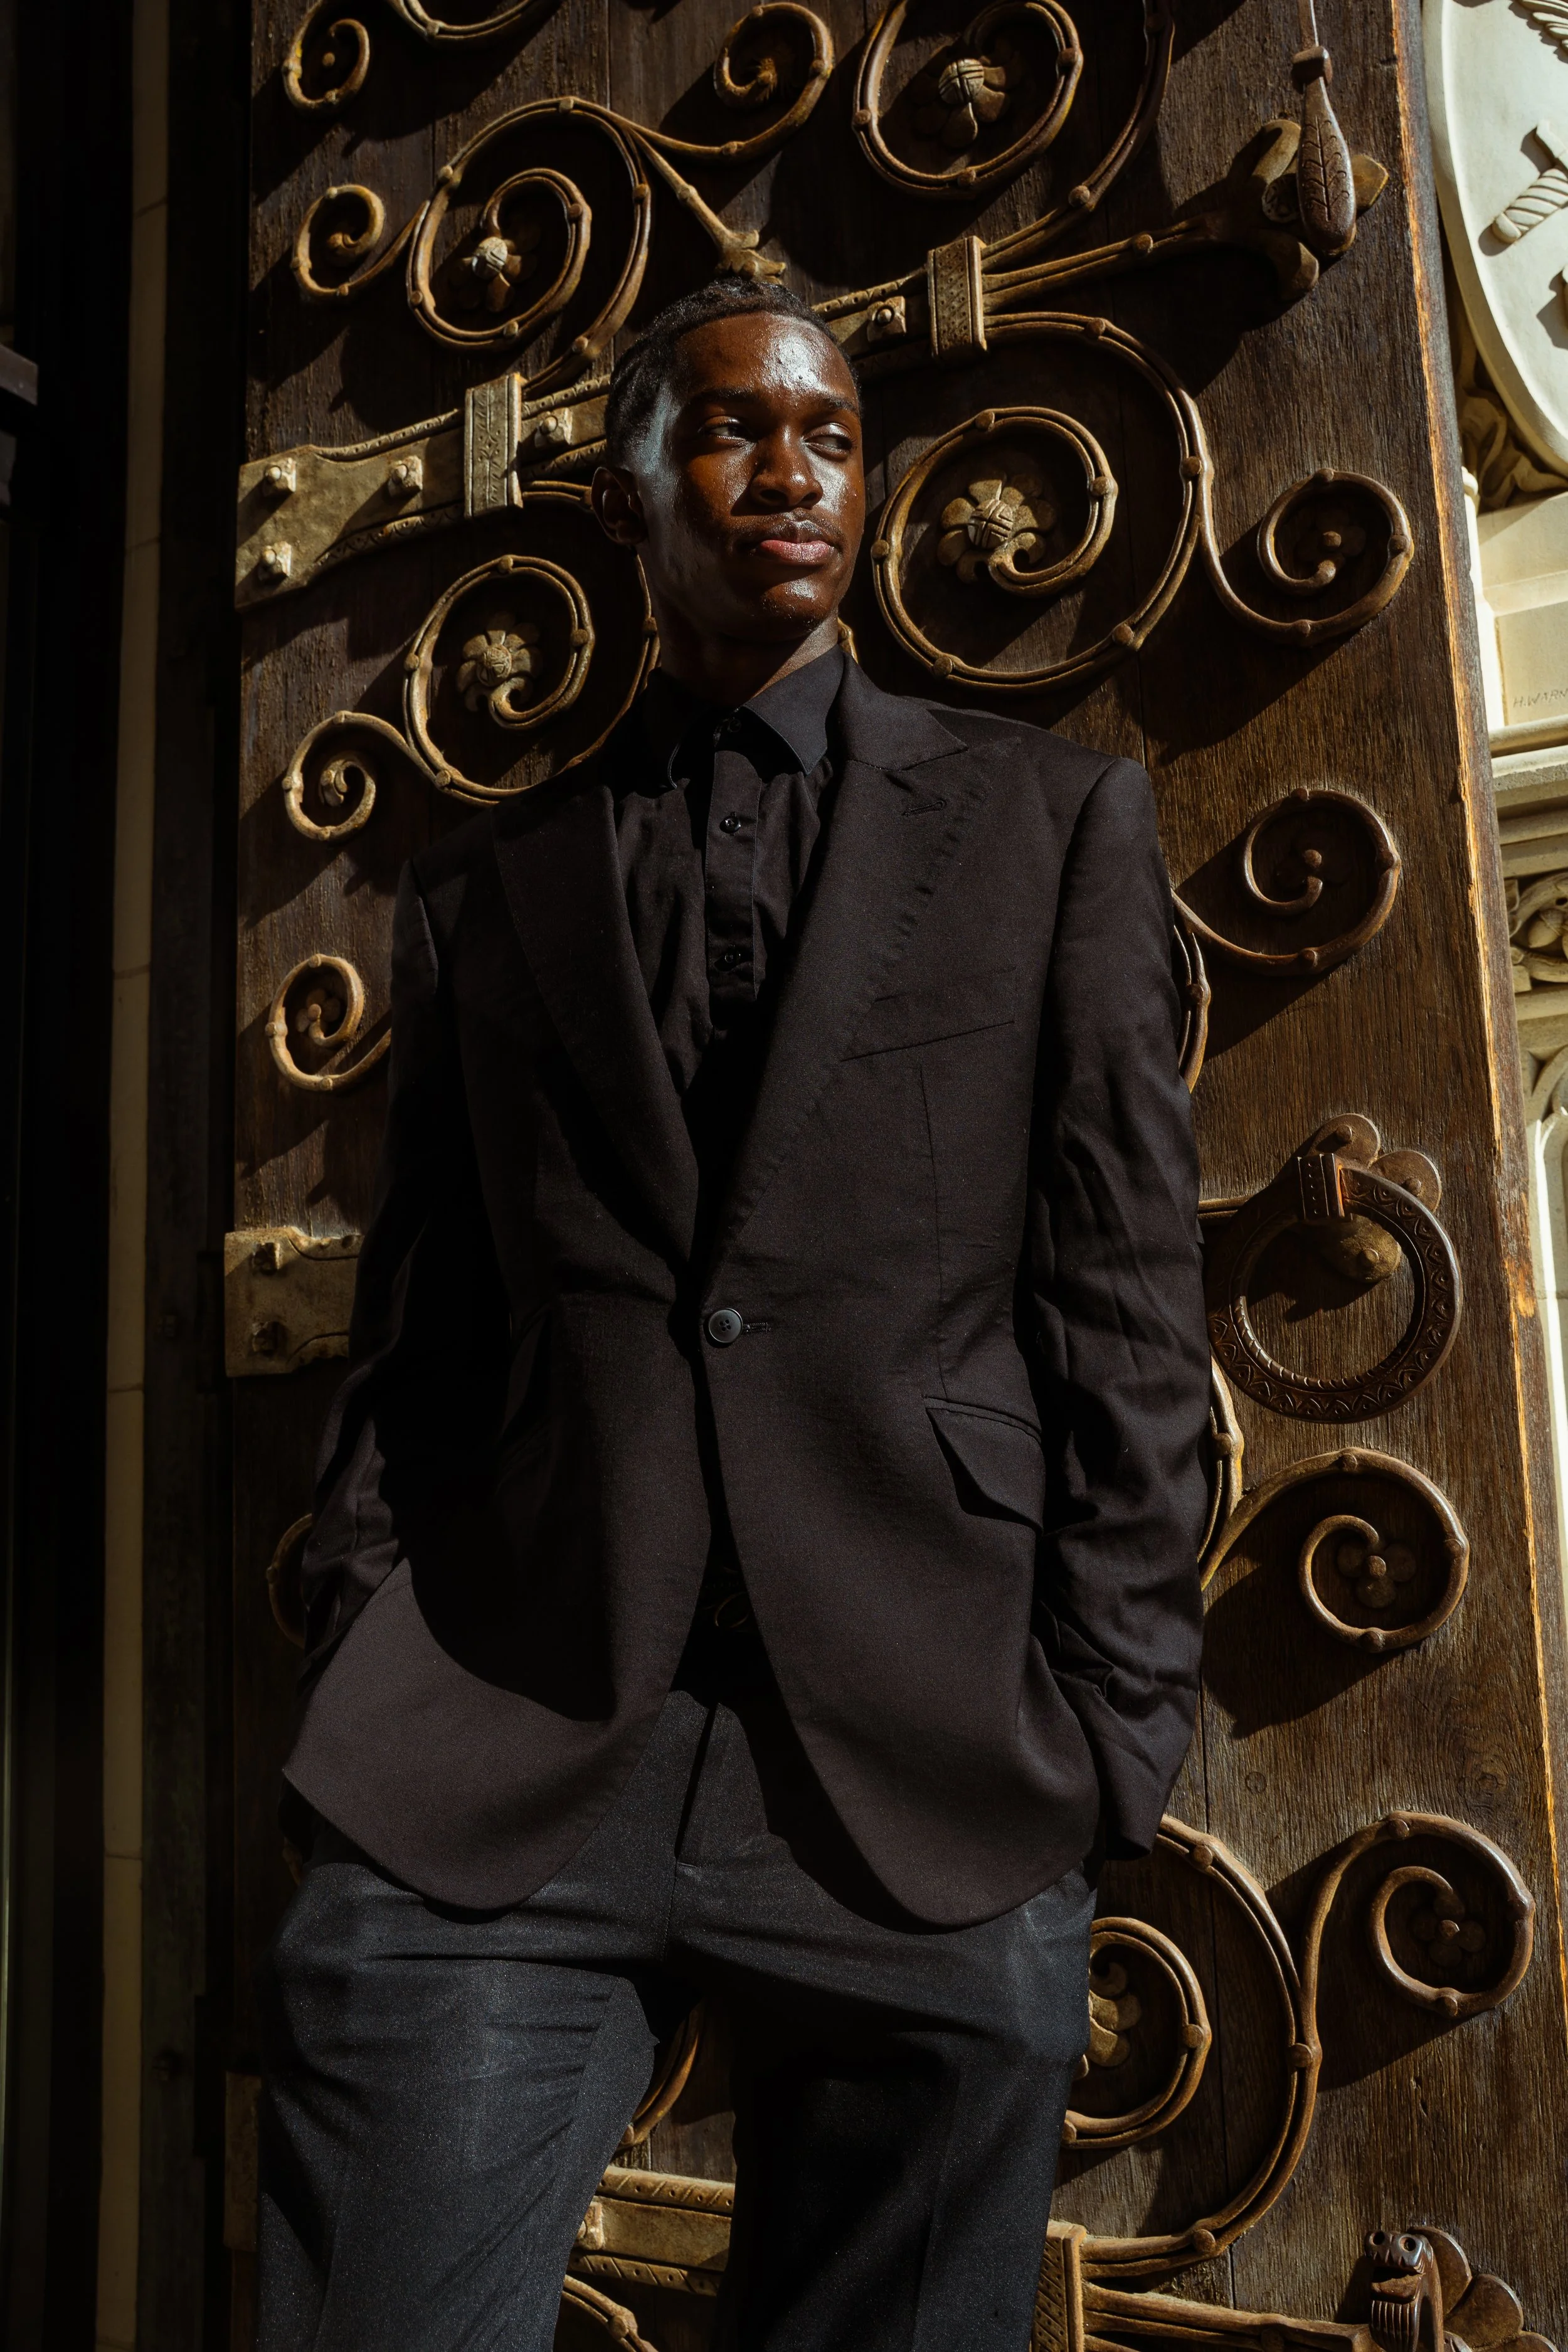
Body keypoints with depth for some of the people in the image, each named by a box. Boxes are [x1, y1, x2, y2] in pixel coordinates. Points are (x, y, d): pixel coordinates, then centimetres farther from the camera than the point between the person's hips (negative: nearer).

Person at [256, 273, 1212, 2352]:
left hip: (927, 1792, 0)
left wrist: (1112, 1725, -2)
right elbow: (415, 1340, 11)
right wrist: (357, 1703, 2)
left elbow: (1128, 1297, 4)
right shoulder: (485, 888, 15)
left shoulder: (1054, 821, 10)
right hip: (493, 1783, 1)